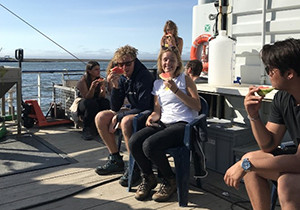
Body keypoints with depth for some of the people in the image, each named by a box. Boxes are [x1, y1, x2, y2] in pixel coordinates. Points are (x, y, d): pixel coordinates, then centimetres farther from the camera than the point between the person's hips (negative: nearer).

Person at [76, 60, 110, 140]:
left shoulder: (100, 80, 0)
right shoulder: (82, 81, -13)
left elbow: (101, 97, -8)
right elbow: (87, 97, -19)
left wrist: (103, 88, -29)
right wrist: (92, 87, -35)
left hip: (96, 103, 4)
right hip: (82, 105, -4)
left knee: (105, 102, -29)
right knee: (92, 103, -38)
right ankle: (86, 130, -27)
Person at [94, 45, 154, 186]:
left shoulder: (144, 77, -19)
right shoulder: (122, 79, 2)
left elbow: (144, 107, -24)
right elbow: (115, 108, 1)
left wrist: (118, 117, -18)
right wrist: (115, 86, -16)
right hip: (132, 113, 8)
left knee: (126, 121, -36)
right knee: (100, 118, -3)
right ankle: (115, 160, 4)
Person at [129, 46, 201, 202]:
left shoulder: (185, 79, 7)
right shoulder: (157, 83, 21)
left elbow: (197, 106, -3)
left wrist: (176, 90, -11)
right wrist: (152, 117, -5)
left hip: (182, 124, -5)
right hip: (163, 123, 5)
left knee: (150, 145, -30)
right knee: (134, 142, -22)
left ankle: (170, 180, -3)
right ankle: (148, 178, 4)